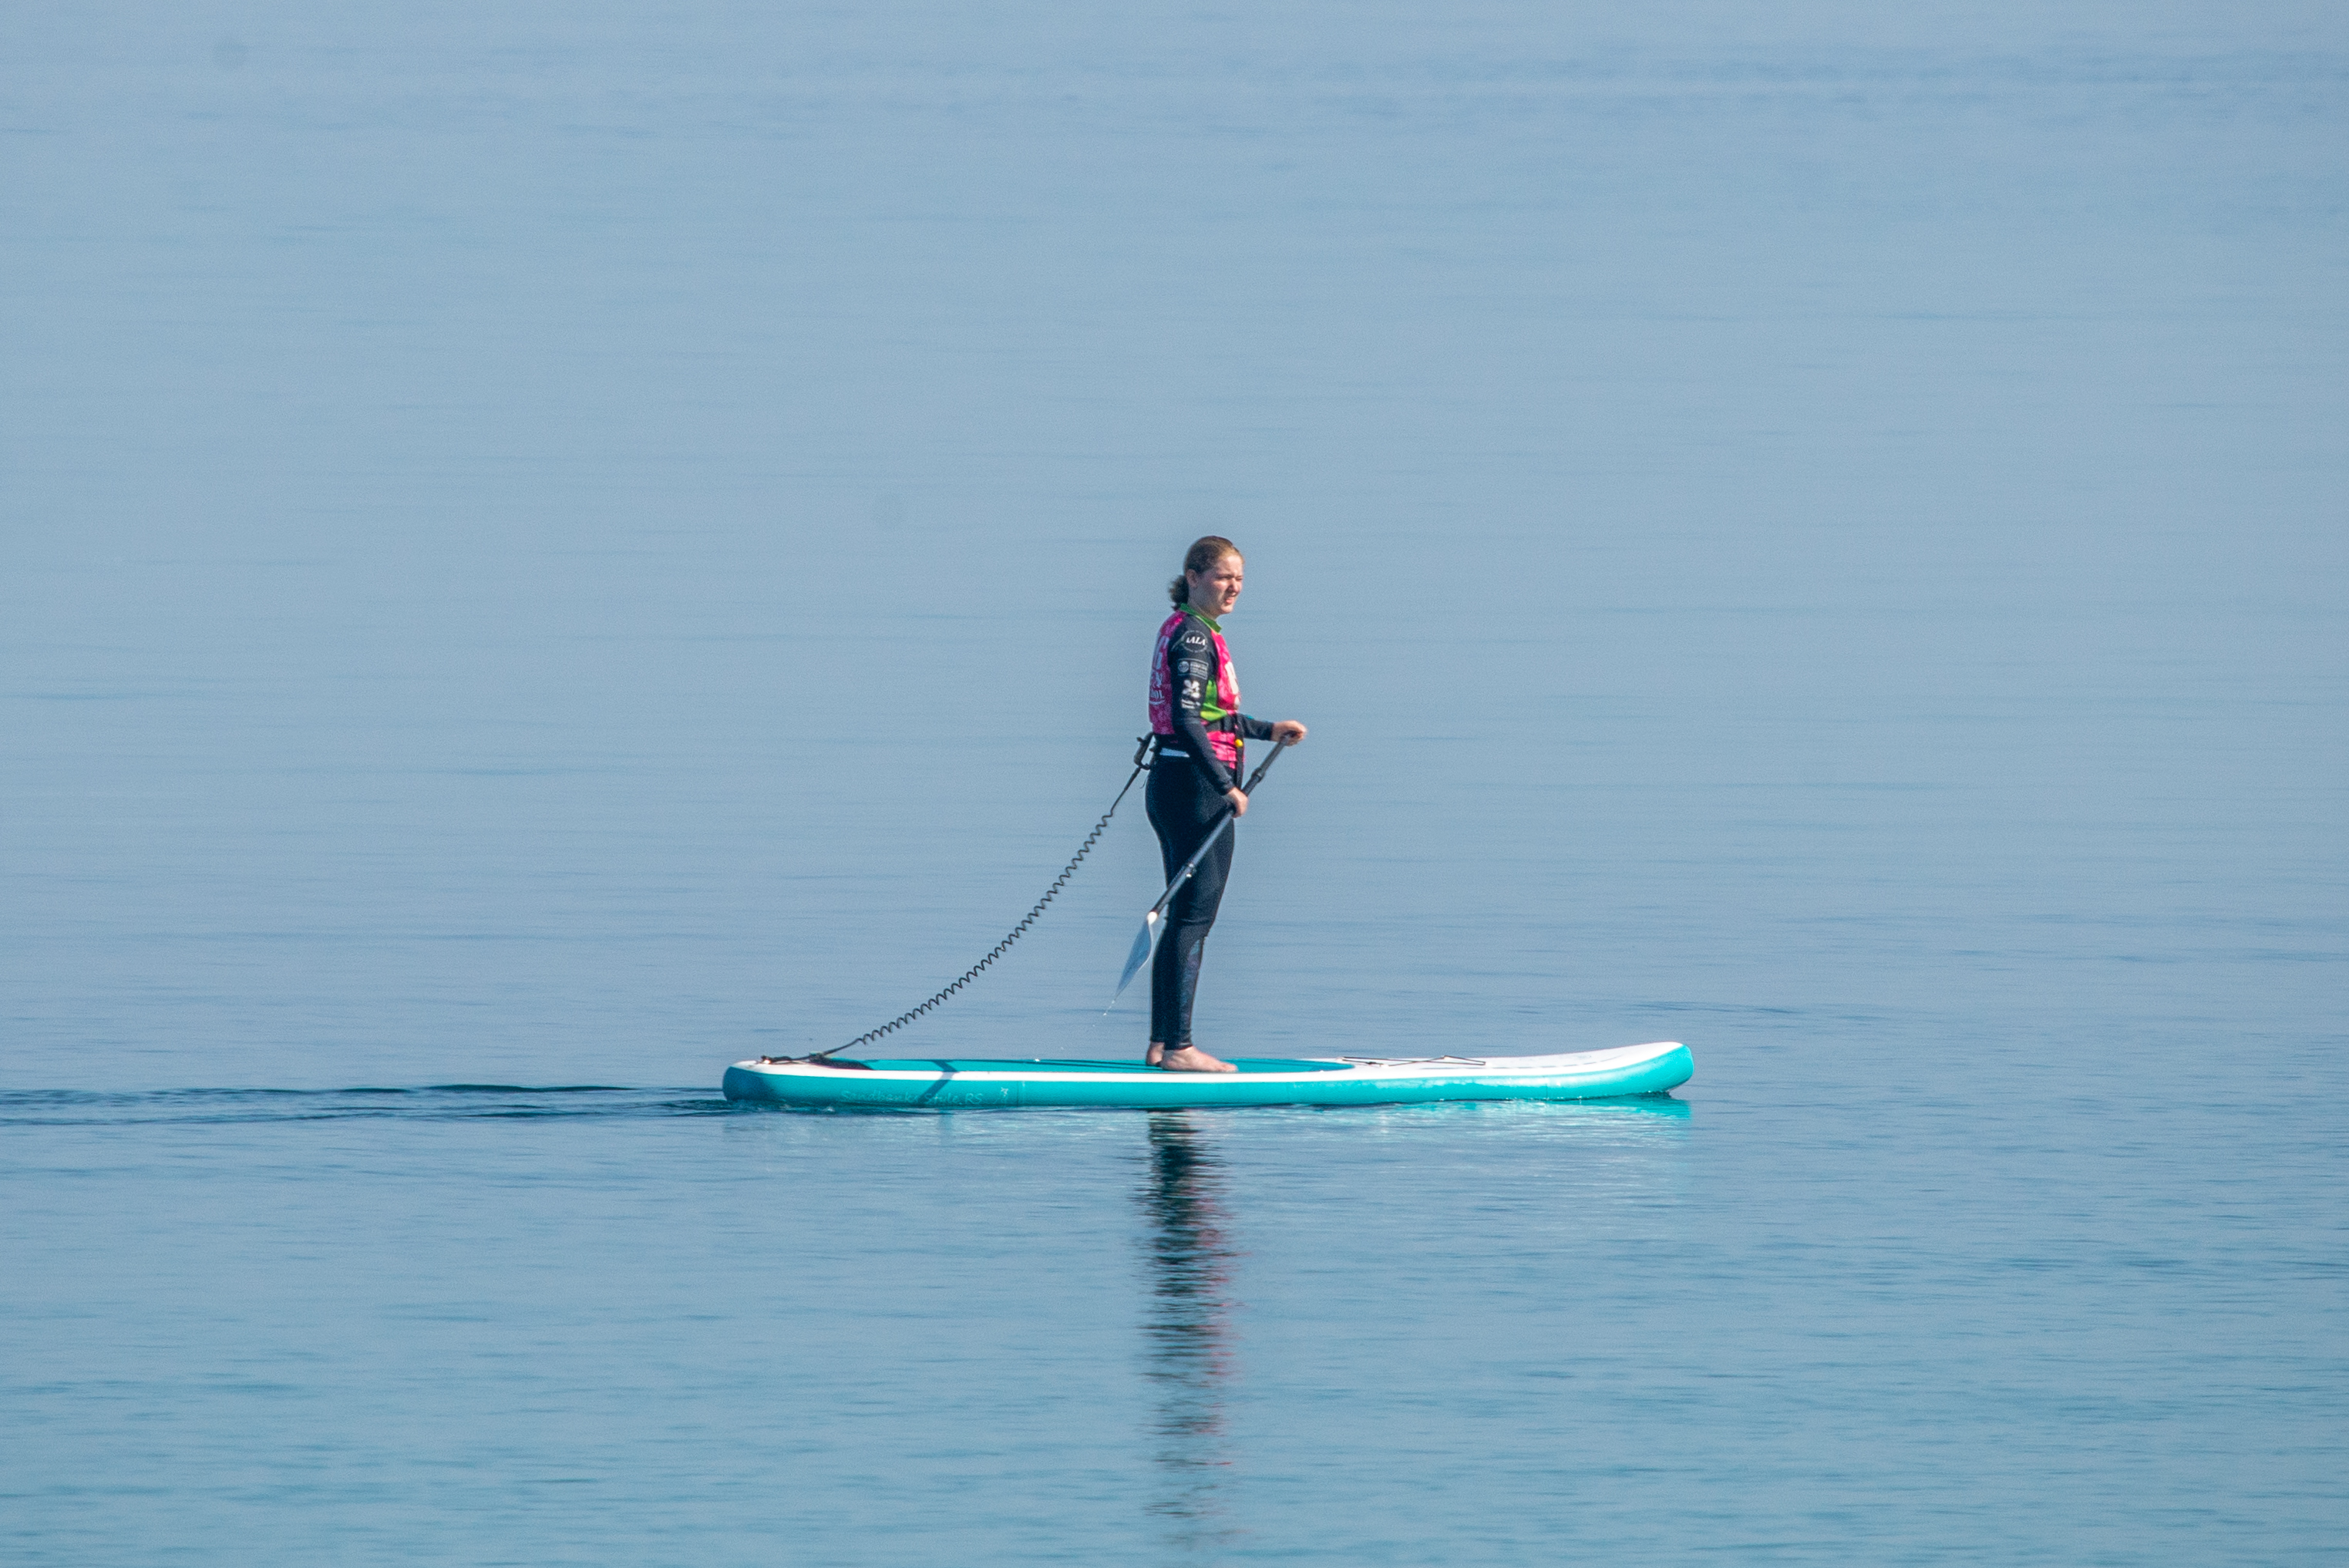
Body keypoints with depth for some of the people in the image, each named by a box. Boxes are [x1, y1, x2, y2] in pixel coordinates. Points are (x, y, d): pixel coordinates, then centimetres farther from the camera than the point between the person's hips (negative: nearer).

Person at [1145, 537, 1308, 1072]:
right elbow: (1187, 721, -23)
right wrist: (1227, 787, -25)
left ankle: (1161, 1044, 16)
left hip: (1174, 785, 11)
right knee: (1194, 917, -9)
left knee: (1183, 917, 13)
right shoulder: (1194, 636, -14)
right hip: (1195, 785, -11)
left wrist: (1267, 730, 35)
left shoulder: (1187, 631, 18)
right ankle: (1179, 1048, -10)